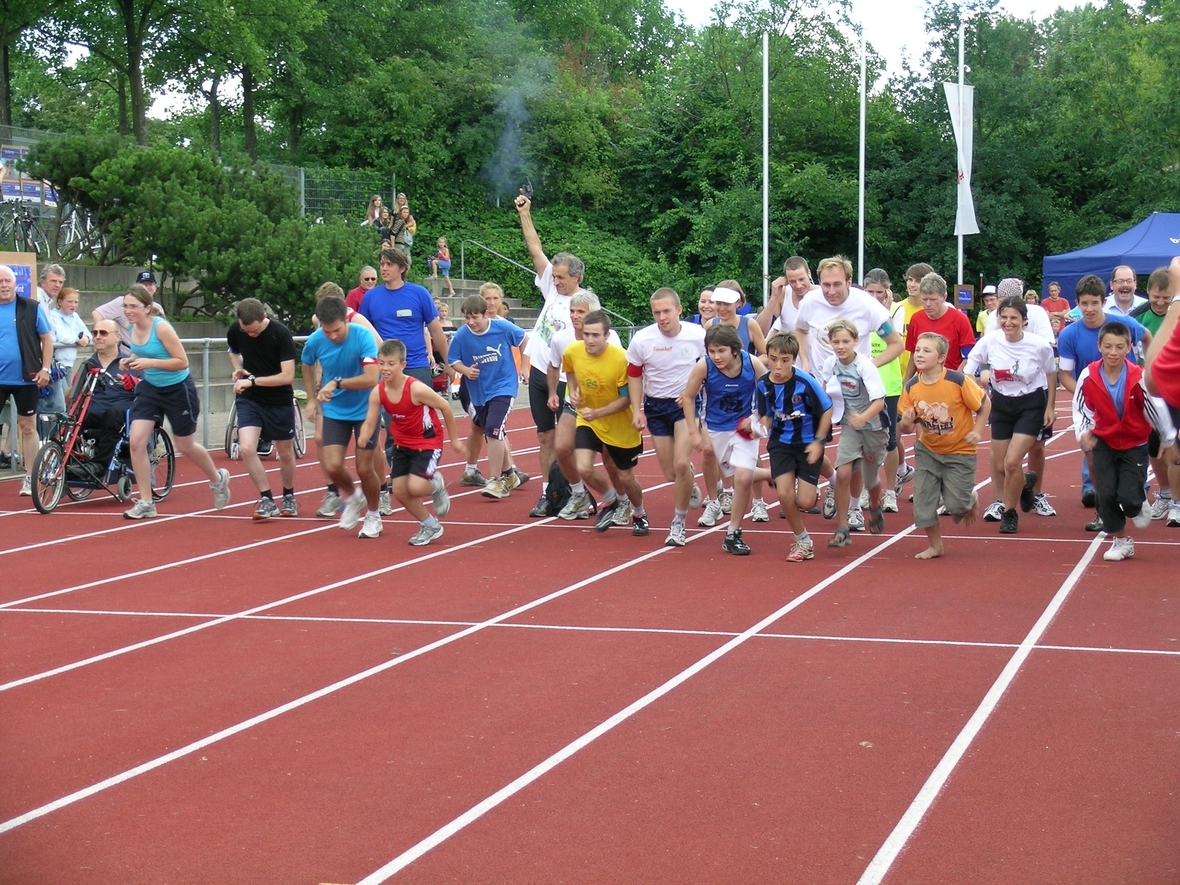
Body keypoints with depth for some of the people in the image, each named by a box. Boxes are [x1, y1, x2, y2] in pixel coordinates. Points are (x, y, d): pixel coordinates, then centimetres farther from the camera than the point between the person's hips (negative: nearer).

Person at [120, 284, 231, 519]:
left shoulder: (161, 327, -23)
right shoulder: (133, 328, -3)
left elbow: (182, 362, -23)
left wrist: (150, 362, -32)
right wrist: (131, 362, -6)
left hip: (178, 390, -6)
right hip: (150, 388, 6)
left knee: (185, 446, 11)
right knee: (135, 441, -10)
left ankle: (218, 479, 42)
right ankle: (145, 503, 0)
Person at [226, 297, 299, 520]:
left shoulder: (281, 334, -21)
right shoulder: (235, 330, -9)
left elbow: (287, 376, -23)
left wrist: (253, 381, -24)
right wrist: (237, 370, -4)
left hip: (280, 401, -2)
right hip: (249, 400, 2)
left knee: (285, 452, 12)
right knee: (246, 448, -17)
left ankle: (288, 497, 37)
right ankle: (267, 500, -5)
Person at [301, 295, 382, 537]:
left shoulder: (363, 337, -24)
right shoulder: (315, 341, -13)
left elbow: (371, 379, -33)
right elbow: (307, 366, 11)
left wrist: (337, 383, -35)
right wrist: (312, 398, 11)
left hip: (365, 410, -3)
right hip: (335, 411, 3)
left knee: (364, 469, -1)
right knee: (332, 466, -11)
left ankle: (373, 515, 26)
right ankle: (352, 497, 23)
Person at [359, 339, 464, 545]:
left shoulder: (416, 389, -27)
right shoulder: (377, 393, -12)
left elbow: (445, 407, -15)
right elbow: (369, 422, -8)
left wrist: (454, 439, -4)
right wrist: (363, 437, -34)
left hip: (428, 443, -6)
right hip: (402, 444, 6)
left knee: (415, 487, -21)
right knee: (400, 491, 2)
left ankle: (436, 484, 16)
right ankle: (431, 526, 24)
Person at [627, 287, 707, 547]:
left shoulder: (698, 336, -15)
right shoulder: (641, 339, -12)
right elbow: (634, 374, 3)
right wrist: (638, 410, -2)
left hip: (686, 404, -2)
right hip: (656, 406, 2)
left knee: (681, 464, -18)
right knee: (670, 473, 5)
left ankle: (678, 524, 1)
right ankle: (690, 481, 44)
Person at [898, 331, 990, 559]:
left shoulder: (958, 381, -23)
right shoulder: (911, 387, -12)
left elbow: (985, 404, -8)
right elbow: (907, 427, -4)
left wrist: (978, 431, -14)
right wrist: (906, 423, -26)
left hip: (959, 451, -3)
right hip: (928, 451, 4)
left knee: (955, 504, -3)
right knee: (922, 502, 0)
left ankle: (971, 499, 34)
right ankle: (935, 546, 19)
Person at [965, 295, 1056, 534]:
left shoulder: (1040, 345, -16)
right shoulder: (989, 341, -13)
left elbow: (1051, 373, 2)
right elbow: (968, 370, -1)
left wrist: (1050, 407, 3)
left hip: (1031, 404, -3)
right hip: (1001, 403, 3)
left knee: (1012, 462, -16)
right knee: (999, 466, 7)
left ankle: (1009, 512, 8)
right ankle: (1025, 482, 42)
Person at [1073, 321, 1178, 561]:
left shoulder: (1138, 378, -22)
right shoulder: (1088, 376, -17)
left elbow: (1157, 408, -10)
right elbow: (1080, 408, -1)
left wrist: (1169, 442, -1)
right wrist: (1083, 434, -13)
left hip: (1135, 445, -2)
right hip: (1104, 443, 2)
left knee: (1128, 497, -14)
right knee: (1105, 494, -5)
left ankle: (1138, 506, 24)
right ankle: (1121, 541, 17)